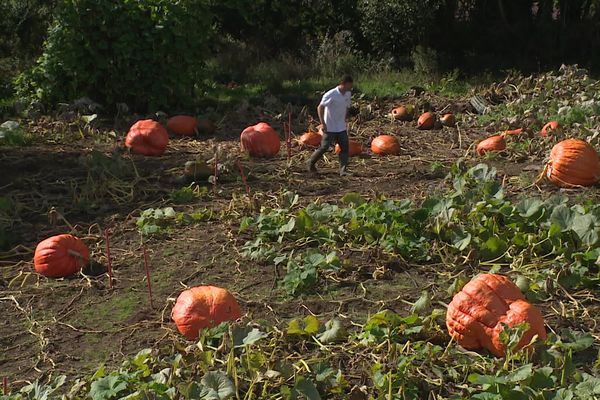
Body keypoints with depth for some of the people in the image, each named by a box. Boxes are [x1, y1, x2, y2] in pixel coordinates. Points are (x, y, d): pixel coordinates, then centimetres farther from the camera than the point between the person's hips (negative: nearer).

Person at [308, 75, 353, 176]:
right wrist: (323, 123, -18)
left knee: (345, 147, -2)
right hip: (330, 127, -6)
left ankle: (343, 170, 1)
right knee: (324, 147, -2)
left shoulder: (348, 94, 4)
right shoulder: (331, 95, -18)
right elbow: (320, 108, -15)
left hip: (342, 127, 6)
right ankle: (311, 162, 20)